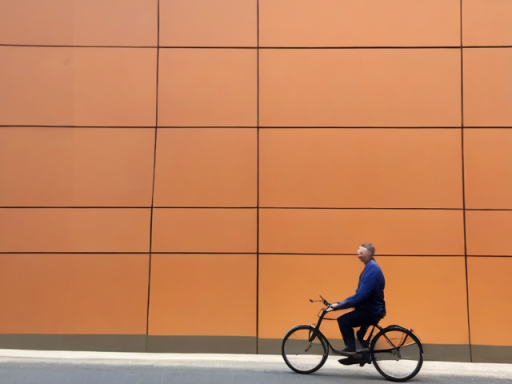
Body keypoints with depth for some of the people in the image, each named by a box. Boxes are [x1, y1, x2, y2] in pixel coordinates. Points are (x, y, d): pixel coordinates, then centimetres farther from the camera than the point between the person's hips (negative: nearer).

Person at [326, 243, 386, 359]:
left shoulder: (372, 269, -20)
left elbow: (361, 294, -27)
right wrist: (340, 304, 7)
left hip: (372, 311, -11)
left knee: (344, 320, -17)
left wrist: (339, 305, -25)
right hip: (370, 309, 11)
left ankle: (351, 349, -7)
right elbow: (360, 293, 14)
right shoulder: (369, 268, 12)